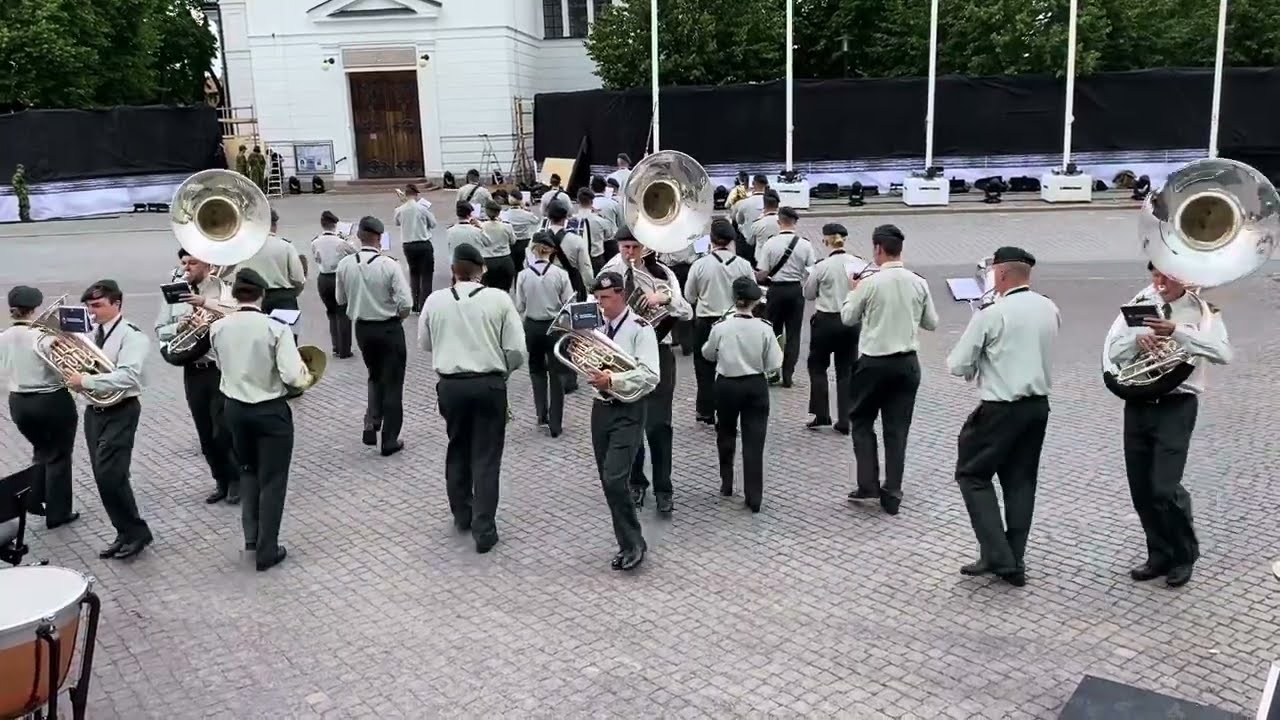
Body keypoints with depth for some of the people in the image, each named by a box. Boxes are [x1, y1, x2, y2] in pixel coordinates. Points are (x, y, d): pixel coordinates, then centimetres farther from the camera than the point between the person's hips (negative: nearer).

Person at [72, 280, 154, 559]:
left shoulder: (131, 336, -14)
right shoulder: (91, 334, 10)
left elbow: (126, 377, -25)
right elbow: (79, 363, 16)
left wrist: (86, 381, -25)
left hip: (120, 412, -8)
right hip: (94, 411, 8)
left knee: (110, 476, -12)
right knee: (103, 477, 10)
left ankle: (137, 532, 4)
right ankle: (125, 533, 21)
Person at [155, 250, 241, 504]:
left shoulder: (222, 290, -4)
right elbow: (160, 330, 10)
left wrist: (206, 302, -28)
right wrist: (177, 327, -10)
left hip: (220, 368, -5)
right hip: (192, 371, 5)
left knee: (223, 430, -3)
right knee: (205, 433, 11)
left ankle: (236, 479, 17)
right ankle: (221, 481, 26)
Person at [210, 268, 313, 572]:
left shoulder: (217, 328, -6)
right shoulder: (276, 328, -20)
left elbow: (225, 363, 9)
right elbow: (292, 377, -24)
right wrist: (306, 375, -3)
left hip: (235, 408, 5)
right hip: (271, 411, -4)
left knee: (249, 470, 26)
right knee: (272, 480, 8)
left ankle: (251, 537, 26)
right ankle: (267, 552, 16)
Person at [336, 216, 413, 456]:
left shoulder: (345, 265, -7)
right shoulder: (390, 265, -20)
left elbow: (341, 300, 5)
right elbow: (406, 305, -21)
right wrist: (395, 318, 0)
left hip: (362, 328, 4)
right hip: (389, 329, -4)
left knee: (375, 376, 26)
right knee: (392, 382, 9)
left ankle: (371, 425, 12)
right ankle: (389, 440, 15)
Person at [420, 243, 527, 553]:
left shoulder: (434, 300, -2)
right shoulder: (499, 298, -9)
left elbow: (425, 344, 11)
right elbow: (516, 350, -9)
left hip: (450, 385, 2)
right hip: (489, 385, -2)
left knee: (457, 449, 21)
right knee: (486, 458, 5)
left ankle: (462, 515, 33)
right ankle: (484, 530, 6)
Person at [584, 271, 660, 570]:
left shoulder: (640, 329, -12)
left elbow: (650, 376, -19)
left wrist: (612, 380, -27)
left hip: (627, 411, -7)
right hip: (600, 408, 7)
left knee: (615, 478, -15)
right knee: (608, 480, 11)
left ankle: (633, 543, 1)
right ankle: (627, 539, 25)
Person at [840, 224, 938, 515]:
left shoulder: (870, 283, -13)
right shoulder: (919, 283, -2)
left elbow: (848, 318, -1)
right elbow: (932, 323, 8)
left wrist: (853, 292, 14)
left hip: (874, 362, -3)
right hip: (907, 362, 3)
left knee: (862, 421, 14)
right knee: (897, 428, 10)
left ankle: (868, 484, 7)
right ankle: (892, 493, 12)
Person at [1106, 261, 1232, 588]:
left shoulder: (1202, 310, -2)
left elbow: (1223, 353, -18)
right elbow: (1113, 352, 3)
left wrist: (1178, 332, -27)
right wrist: (1137, 339, -17)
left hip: (1176, 406, -4)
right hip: (1138, 405, 5)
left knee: (1165, 488, -11)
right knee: (1141, 490, 9)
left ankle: (1184, 556, 13)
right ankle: (1160, 555, 27)